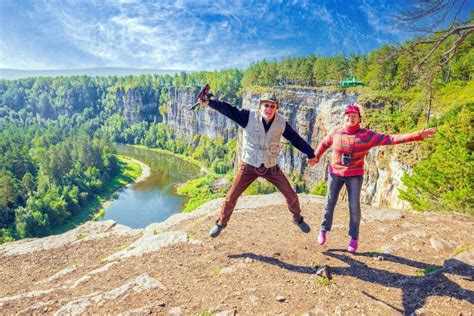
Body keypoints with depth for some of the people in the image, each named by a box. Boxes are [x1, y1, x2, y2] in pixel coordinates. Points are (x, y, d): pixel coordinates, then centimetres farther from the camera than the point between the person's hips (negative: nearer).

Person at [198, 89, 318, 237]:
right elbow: (229, 109, -19)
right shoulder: (249, 116, -16)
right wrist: (209, 102, -31)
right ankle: (221, 223, 26)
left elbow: (296, 139, 2)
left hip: (271, 167, 2)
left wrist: (310, 153, 10)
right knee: (231, 196, 0)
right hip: (249, 166, -2)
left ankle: (298, 219, 37)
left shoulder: (281, 122, -10)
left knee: (291, 195, 7)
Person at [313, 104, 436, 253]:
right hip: (335, 173, 2)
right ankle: (324, 230, 23)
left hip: (354, 176, -1)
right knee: (330, 202, 7)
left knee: (354, 206, -1)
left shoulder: (367, 135, -13)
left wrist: (417, 135, -25)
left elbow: (390, 139, -18)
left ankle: (354, 238, 15)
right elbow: (324, 143, 12)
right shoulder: (336, 132, -7)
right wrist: (315, 156, 12)